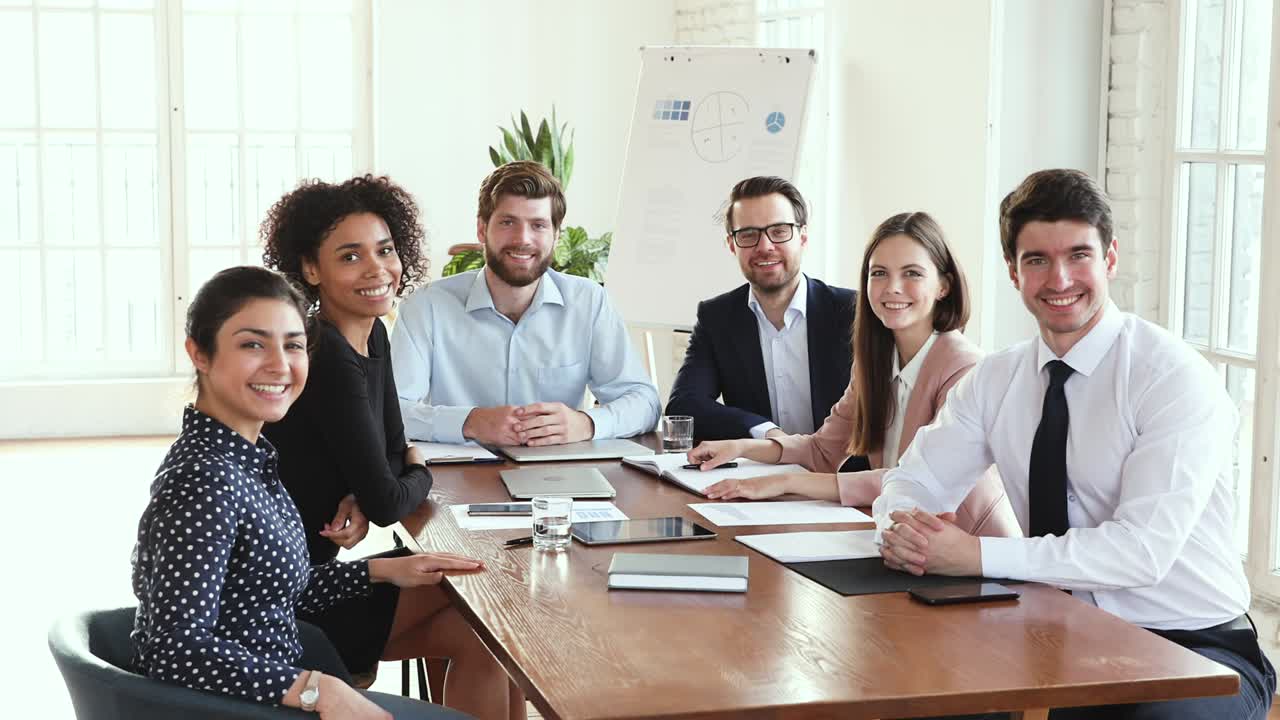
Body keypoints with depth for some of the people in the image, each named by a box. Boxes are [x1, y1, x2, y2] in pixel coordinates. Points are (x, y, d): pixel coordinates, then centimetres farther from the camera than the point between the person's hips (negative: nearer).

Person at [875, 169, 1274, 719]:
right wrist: (901, 529, -18)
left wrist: (978, 555, -27)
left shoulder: (1176, 377, -13)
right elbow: (912, 484, 7)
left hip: (1190, 648, -5)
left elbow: (1144, 549, -23)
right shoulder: (995, 380, 5)